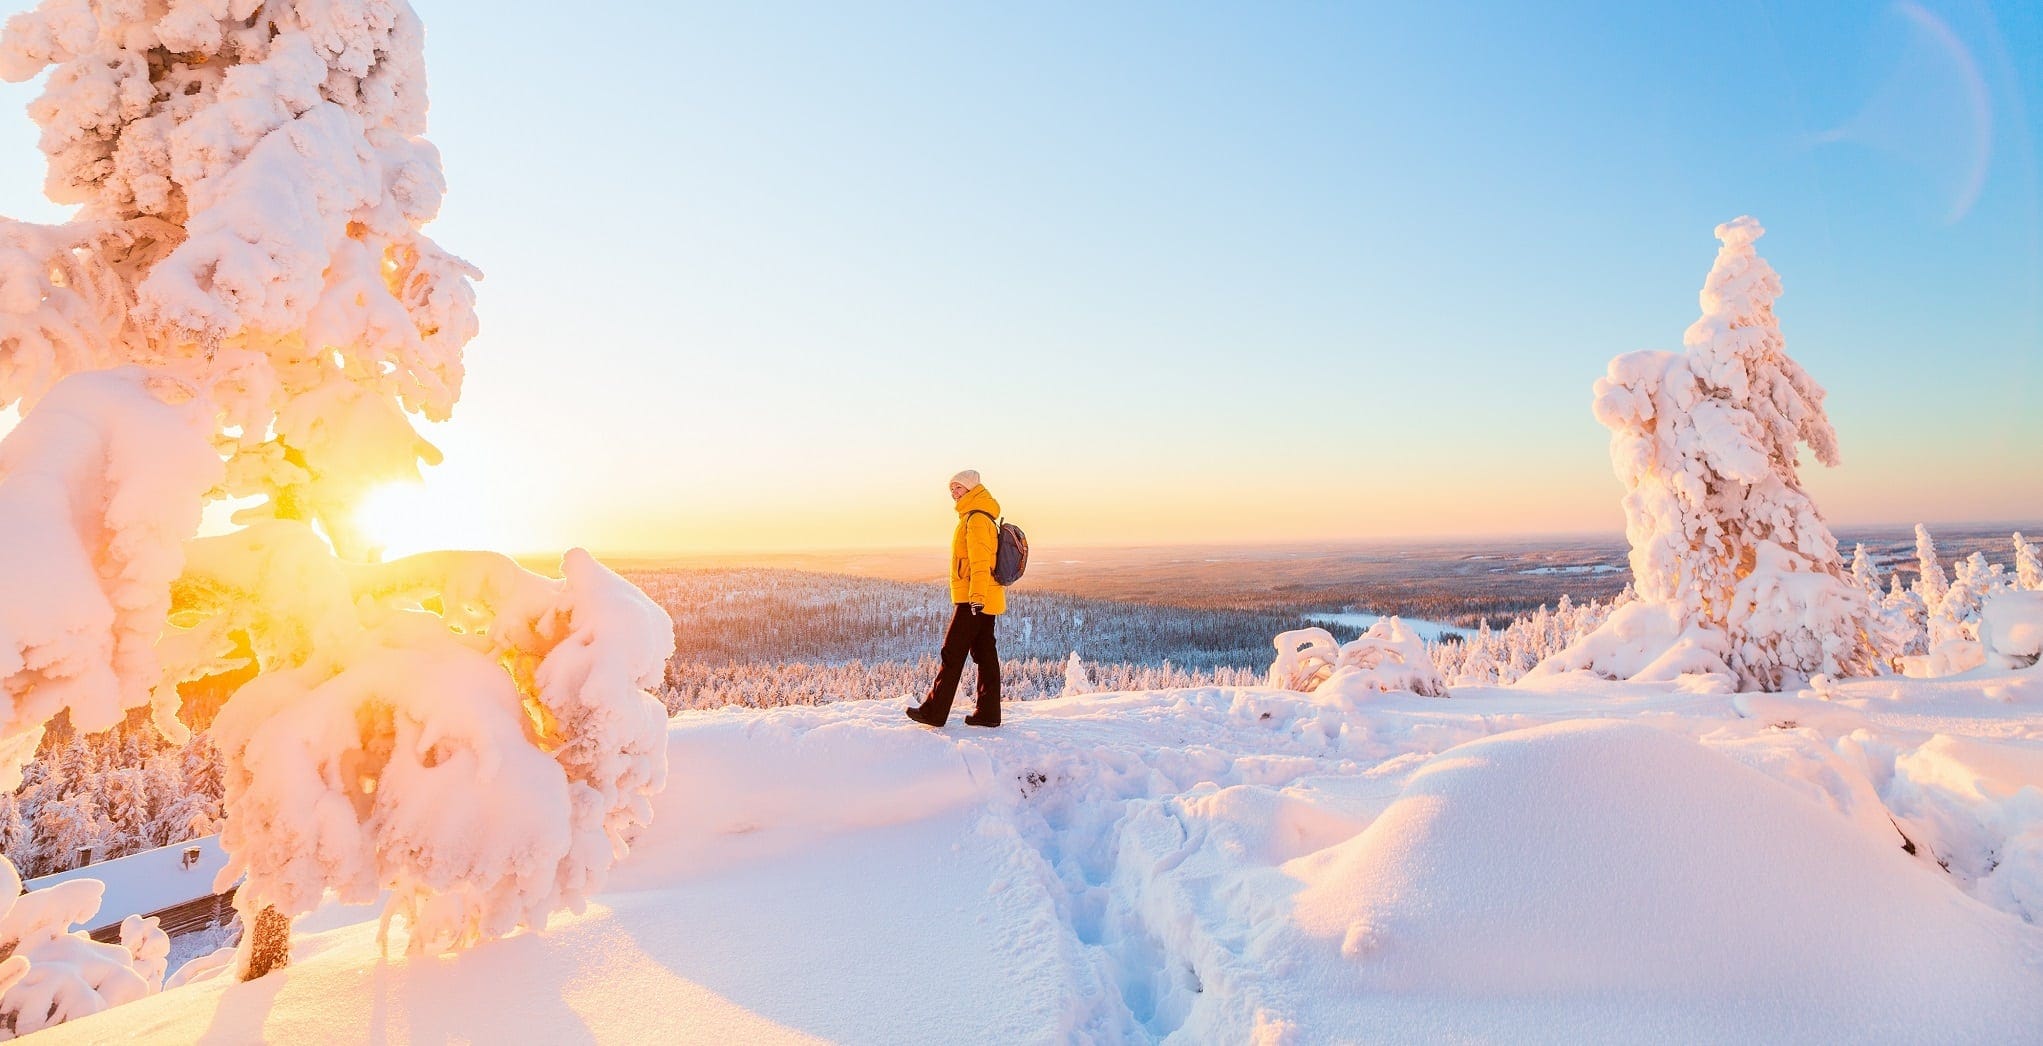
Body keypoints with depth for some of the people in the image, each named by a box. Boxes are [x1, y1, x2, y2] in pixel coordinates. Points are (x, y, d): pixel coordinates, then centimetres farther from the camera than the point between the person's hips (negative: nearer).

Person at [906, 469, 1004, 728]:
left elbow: (980, 562, -22)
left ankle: (934, 711, -2)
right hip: (986, 599, 10)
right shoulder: (980, 517, 20)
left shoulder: (976, 518, -13)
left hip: (972, 599, -10)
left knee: (953, 654, -6)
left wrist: (976, 597, -27)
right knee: (985, 654, 9)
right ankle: (988, 712, 12)